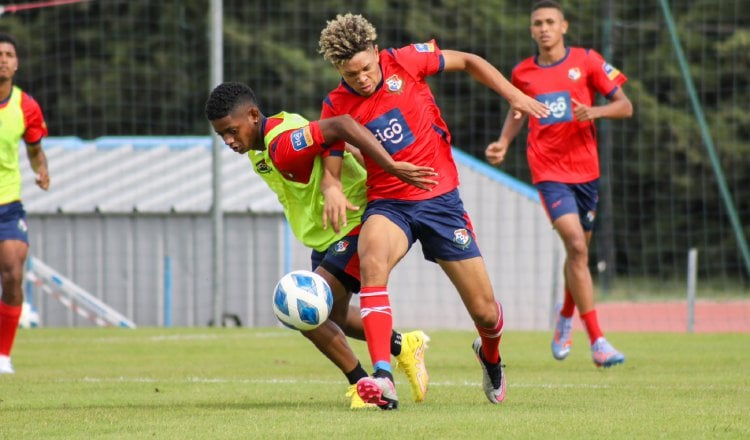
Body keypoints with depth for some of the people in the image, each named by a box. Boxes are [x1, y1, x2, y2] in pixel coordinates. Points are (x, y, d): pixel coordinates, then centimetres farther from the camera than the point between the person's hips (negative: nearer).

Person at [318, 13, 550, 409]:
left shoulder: (406, 62, -7)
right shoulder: (336, 107, -6)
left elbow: (467, 62, 6)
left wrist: (514, 95, -2)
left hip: (440, 198, 1)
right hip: (387, 204, -1)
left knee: (485, 312, 4)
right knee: (372, 261, -37)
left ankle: (490, 357, 43)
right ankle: (383, 378, -45)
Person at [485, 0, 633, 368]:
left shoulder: (587, 61, 1)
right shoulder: (522, 73, 5)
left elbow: (625, 106, 0)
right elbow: (517, 112, 23)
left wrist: (597, 111, -20)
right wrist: (503, 143, 4)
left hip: (585, 168, 2)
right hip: (549, 171, -2)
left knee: (579, 251, 14)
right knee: (576, 246, -18)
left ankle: (566, 314, 46)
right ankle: (597, 341, -19)